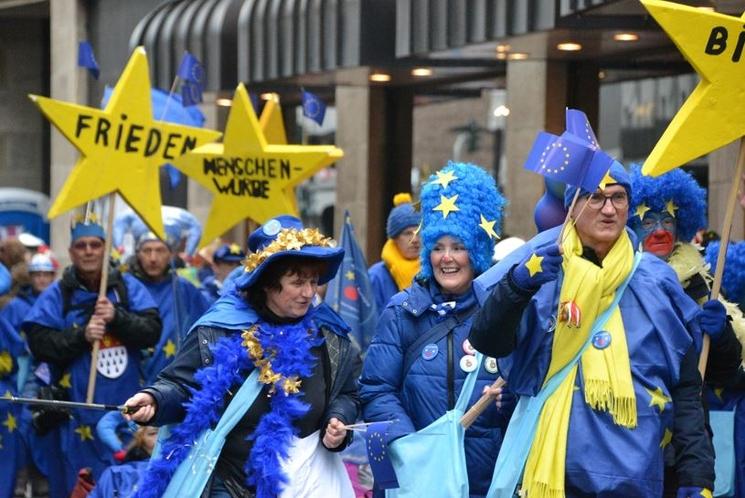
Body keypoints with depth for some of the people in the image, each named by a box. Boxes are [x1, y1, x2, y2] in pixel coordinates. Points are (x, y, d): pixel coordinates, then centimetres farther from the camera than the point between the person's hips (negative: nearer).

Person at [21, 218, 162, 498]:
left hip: (125, 407, 2)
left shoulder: (128, 288, 7)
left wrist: (117, 317, -16)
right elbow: (39, 344, -6)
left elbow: (152, 331, -2)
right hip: (80, 412, -2)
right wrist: (81, 335, -16)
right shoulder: (56, 295, 3)